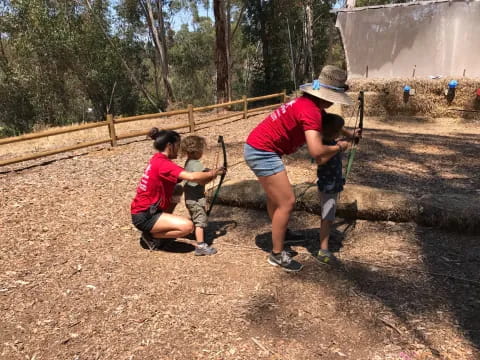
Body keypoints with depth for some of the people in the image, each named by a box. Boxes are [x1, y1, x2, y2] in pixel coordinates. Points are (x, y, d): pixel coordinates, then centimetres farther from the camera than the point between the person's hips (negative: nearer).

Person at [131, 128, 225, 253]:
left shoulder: (157, 160, 9)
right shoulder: (162, 163, -20)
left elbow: (182, 177, 9)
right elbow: (191, 177, -29)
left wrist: (209, 174, 0)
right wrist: (212, 173, -12)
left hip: (146, 210, 10)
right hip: (144, 216, -10)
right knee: (188, 226, -22)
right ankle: (151, 236, -1)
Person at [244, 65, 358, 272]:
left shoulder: (310, 104, 11)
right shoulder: (310, 110, -21)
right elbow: (316, 151, -31)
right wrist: (339, 147, -13)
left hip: (258, 148, 11)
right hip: (263, 152, -11)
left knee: (275, 197, 24)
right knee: (287, 202, -6)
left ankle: (279, 240, 42)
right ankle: (277, 254, 8)